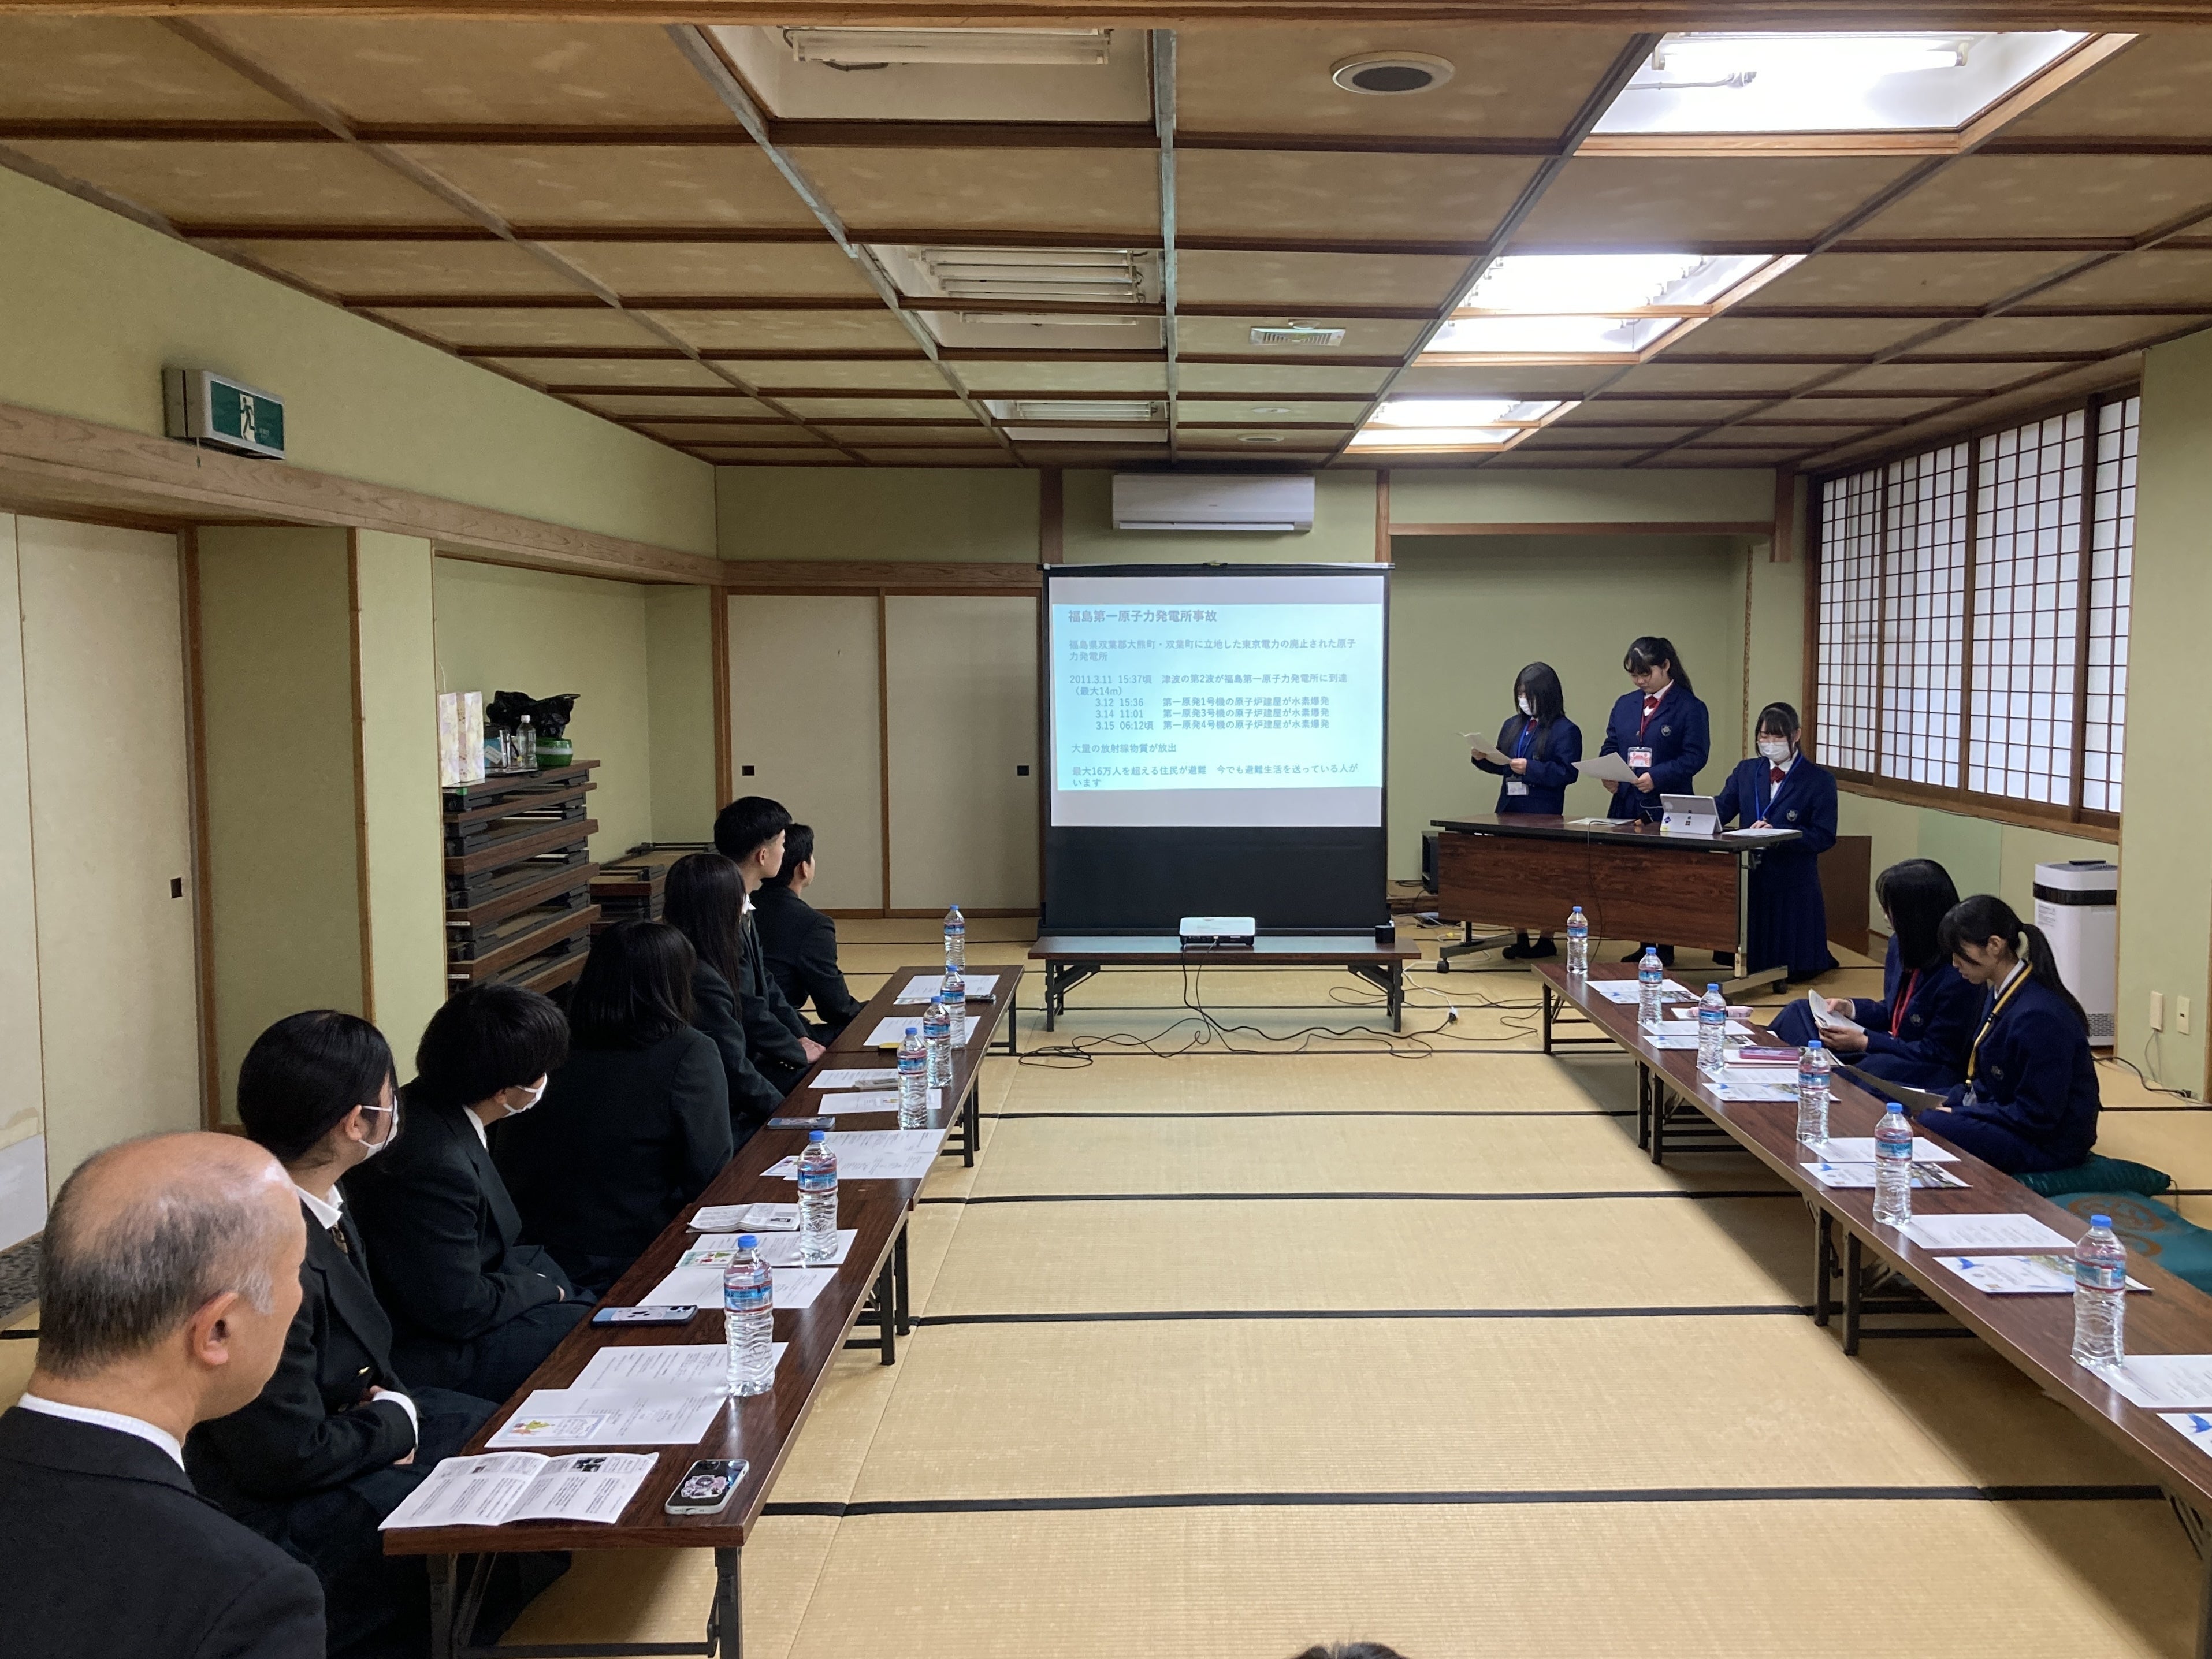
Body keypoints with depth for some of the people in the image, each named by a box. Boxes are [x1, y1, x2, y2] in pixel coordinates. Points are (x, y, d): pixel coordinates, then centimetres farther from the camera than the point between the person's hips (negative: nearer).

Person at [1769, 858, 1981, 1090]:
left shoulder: (1957, 976, -23)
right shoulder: (1900, 946, 3)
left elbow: (1936, 1053, -19)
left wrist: (1863, 1042, -20)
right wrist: (1849, 1008, -2)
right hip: (1890, 1046, 9)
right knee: (1798, 1013, 6)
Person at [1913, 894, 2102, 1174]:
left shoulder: (2039, 1016, -25)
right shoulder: (1999, 993, 5)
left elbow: (2036, 1117, -23)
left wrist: (1958, 1115, -16)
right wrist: (1950, 1102, -1)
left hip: (2047, 1143, -10)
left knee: (1926, 1128, -25)